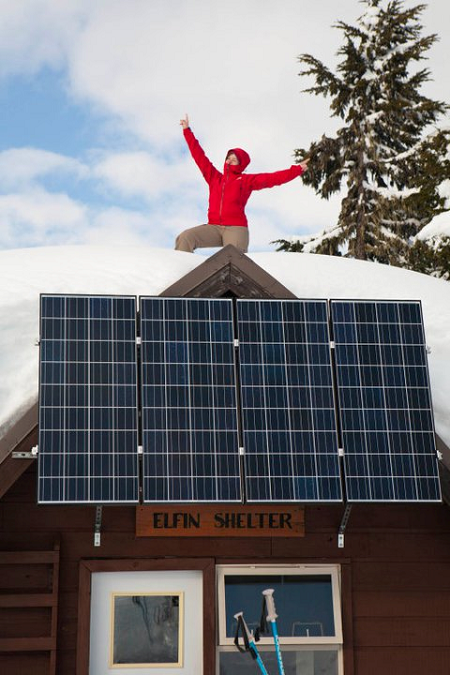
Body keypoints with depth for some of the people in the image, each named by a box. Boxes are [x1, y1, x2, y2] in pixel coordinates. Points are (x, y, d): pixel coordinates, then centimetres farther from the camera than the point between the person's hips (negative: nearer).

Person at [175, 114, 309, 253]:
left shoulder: (246, 180, 13)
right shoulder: (214, 177, 21)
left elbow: (272, 178, 7)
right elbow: (199, 156, 24)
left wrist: (297, 170, 0)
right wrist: (187, 131, 26)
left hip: (236, 228, -2)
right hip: (213, 226, 3)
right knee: (185, 238, -21)